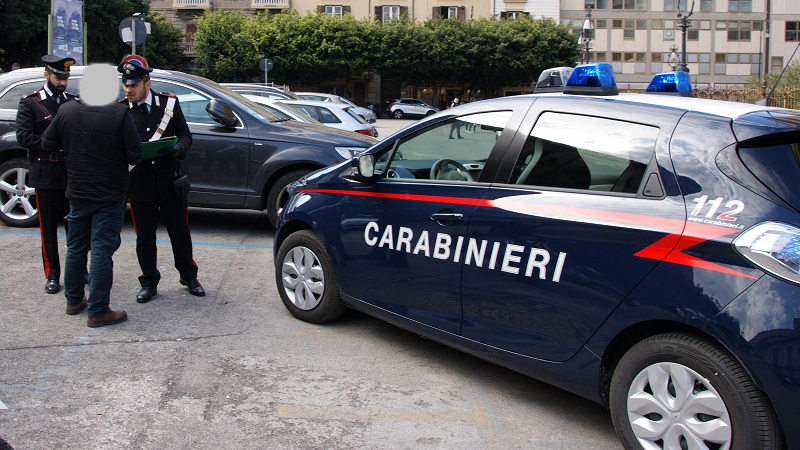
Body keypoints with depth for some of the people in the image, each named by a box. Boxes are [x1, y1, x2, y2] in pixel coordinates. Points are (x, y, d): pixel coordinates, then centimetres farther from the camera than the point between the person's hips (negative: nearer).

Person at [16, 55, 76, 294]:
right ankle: (52, 275, 12)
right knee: (48, 227, 4)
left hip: (72, 173, 3)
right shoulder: (29, 103, 0)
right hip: (46, 174, -2)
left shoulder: (74, 102, 8)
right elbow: (23, 136, -10)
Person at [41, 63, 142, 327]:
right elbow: (135, 156, -15)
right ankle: (98, 312, 1)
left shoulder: (66, 111, -3)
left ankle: (74, 301, 29)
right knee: (102, 251, -2)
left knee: (75, 248, 18)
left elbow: (47, 144, 5)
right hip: (109, 196, -4)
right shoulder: (120, 114, -16)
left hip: (77, 192, 5)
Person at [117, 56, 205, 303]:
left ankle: (189, 277, 28)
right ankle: (149, 283, 22)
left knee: (180, 231, 11)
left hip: (169, 178, 0)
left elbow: (186, 136, 5)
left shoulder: (169, 102, 0)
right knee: (144, 237, 8)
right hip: (139, 181, 0)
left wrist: (177, 149, -17)